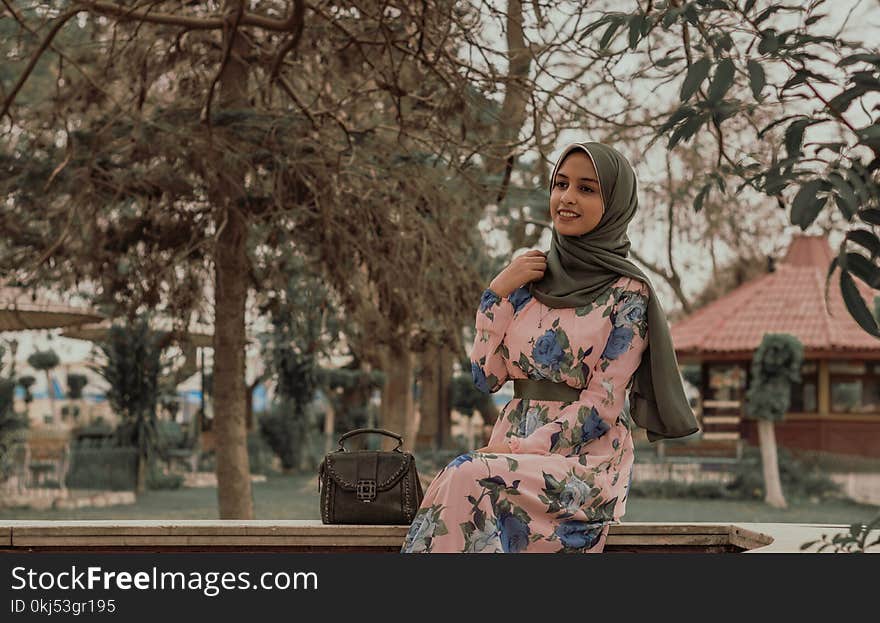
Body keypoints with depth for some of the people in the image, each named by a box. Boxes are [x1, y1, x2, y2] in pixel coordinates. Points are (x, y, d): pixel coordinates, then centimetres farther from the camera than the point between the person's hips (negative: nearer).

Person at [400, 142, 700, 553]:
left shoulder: (627, 292, -3)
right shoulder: (529, 281, 13)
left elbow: (604, 404, -9)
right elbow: (485, 377, 9)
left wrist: (517, 450, -15)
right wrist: (498, 292, 0)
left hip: (586, 461, -4)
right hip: (514, 449, 4)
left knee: (468, 480, -33)